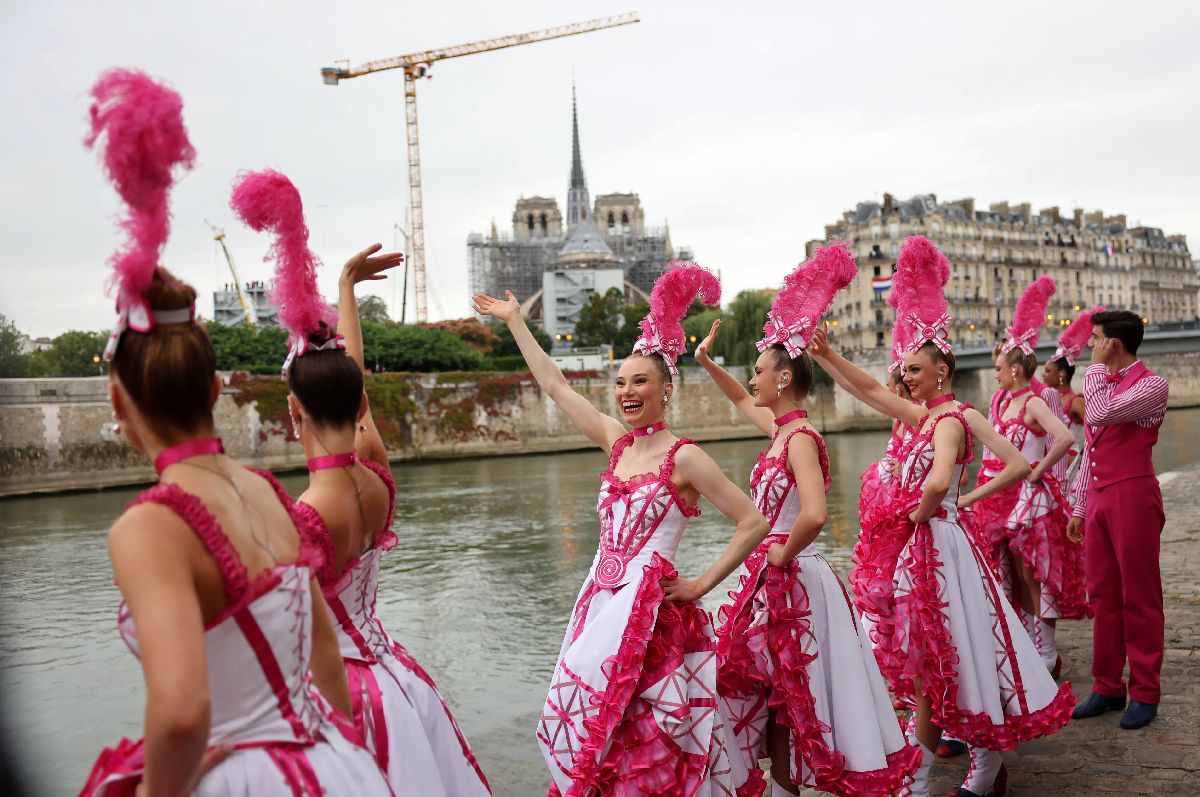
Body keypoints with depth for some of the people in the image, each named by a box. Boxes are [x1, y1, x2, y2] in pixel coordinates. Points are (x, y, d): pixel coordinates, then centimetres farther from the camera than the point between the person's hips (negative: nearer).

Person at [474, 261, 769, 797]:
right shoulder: (616, 442, 8)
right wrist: (514, 321, 18)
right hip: (601, 600, 6)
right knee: (590, 726, 12)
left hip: (651, 606, -6)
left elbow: (753, 523, -11)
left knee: (645, 736, 1)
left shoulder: (683, 457, -10)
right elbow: (555, 385, 15)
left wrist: (702, 585, -9)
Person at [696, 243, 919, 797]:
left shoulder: (800, 438, -20)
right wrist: (706, 363, 25)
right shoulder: (780, 428, 6)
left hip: (791, 579, -9)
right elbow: (743, 402, 29)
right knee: (776, 696, 18)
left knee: (787, 696, 3)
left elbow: (813, 515, -35)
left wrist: (782, 554, -21)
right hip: (774, 578, 9)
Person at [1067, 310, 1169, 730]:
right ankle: (1107, 687, 18)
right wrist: (1079, 505, 17)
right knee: (1103, 596, 10)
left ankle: (1144, 693, 13)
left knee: (1139, 598, 2)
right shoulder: (1103, 383, 17)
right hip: (1098, 498, 7)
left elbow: (1099, 415, -24)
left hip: (1132, 495, -7)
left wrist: (1096, 367, -9)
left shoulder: (1151, 384, -7)